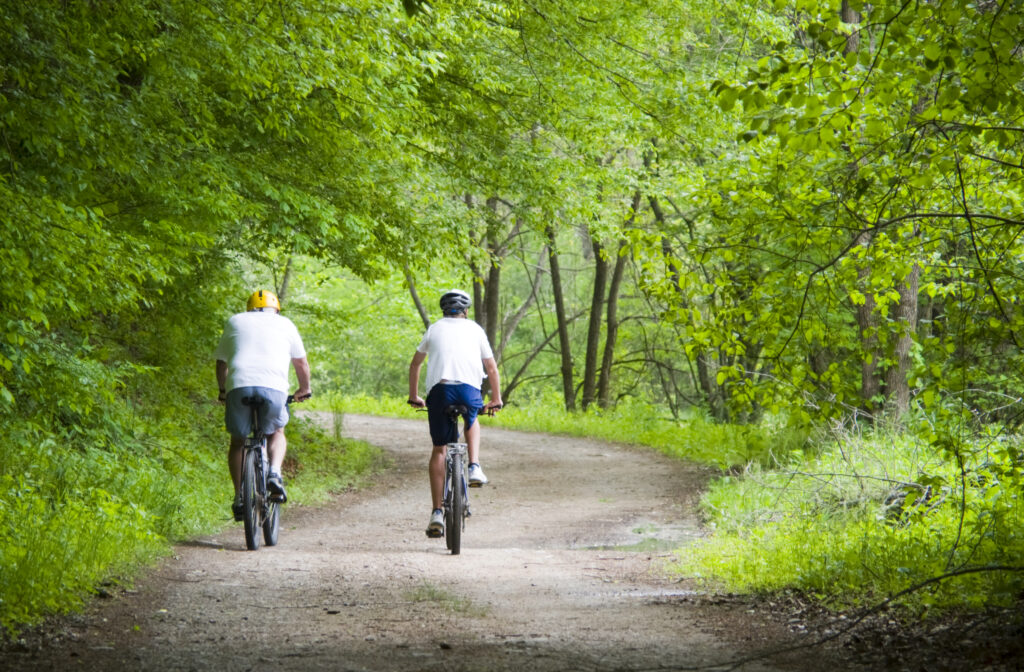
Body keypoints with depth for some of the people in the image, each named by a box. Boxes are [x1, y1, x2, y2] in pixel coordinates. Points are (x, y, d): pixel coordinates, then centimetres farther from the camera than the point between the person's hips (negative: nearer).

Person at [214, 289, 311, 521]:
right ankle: (275, 474, -3)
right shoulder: (284, 323, 25)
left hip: (239, 384, 1)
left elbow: (221, 362, 29)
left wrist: (223, 391, 43)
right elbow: (301, 363, 27)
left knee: (237, 441, 20)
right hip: (274, 386, -1)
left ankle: (240, 496, 9)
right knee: (276, 433, 24)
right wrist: (304, 389, 43)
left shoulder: (235, 321, 27)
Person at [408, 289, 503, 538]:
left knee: (439, 449, 9)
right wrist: (496, 399, 30)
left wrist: (413, 396, 37)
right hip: (470, 389, 0)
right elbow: (491, 368, 21)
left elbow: (415, 364, 28)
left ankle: (437, 512, 3)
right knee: (472, 421, 35)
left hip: (439, 389, 0)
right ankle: (474, 467, 13)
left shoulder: (435, 328, 22)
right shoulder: (475, 329, 20)